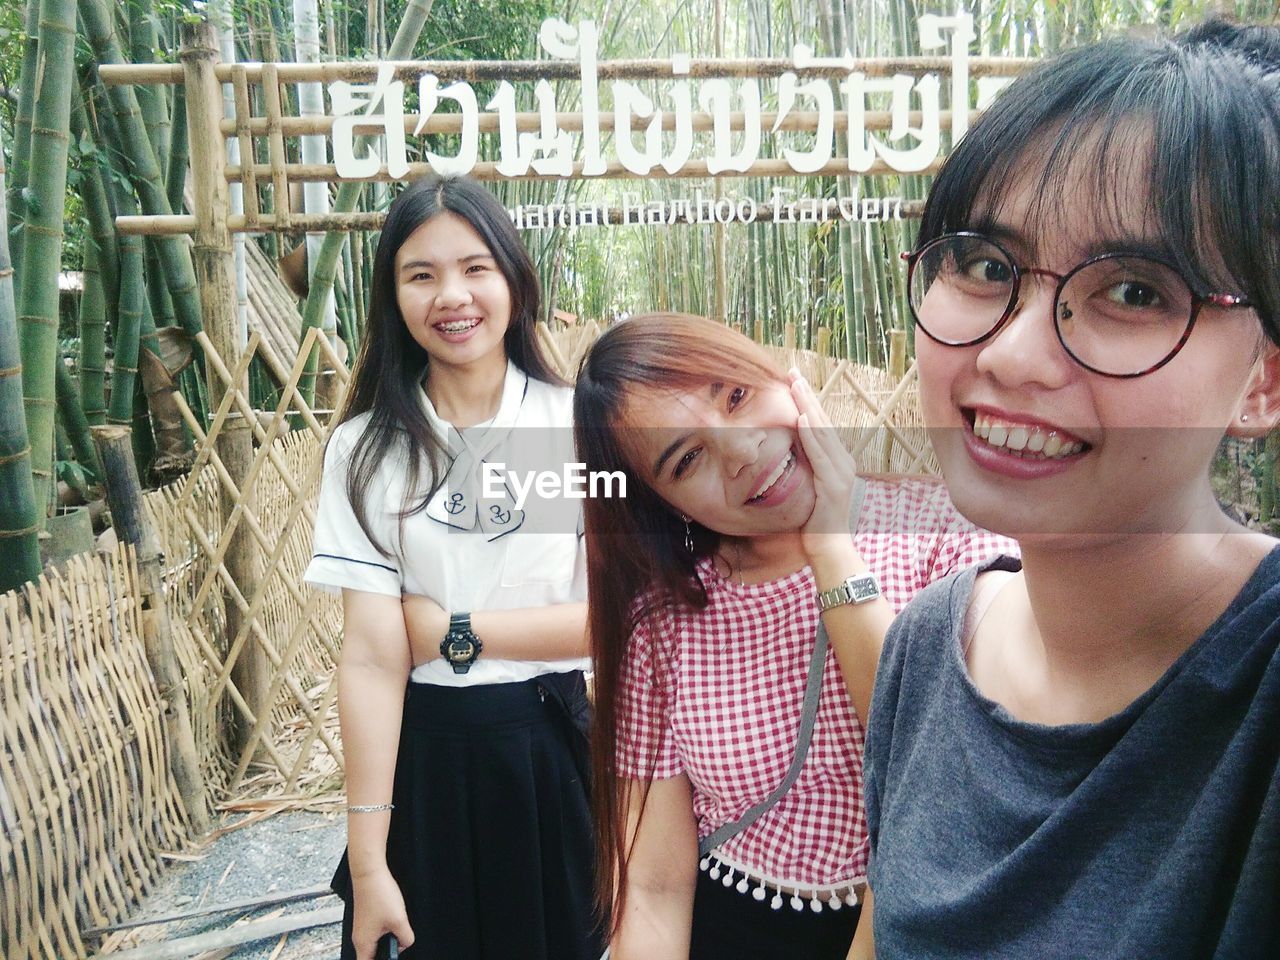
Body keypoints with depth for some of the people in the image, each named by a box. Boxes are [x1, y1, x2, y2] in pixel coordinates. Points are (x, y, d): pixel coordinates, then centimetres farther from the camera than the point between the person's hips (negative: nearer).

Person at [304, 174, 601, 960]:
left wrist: (455, 631, -12)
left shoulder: (579, 422, -7)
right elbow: (372, 656, -9)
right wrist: (367, 864, -10)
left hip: (560, 749, 0)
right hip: (426, 762, 1)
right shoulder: (365, 449, -5)